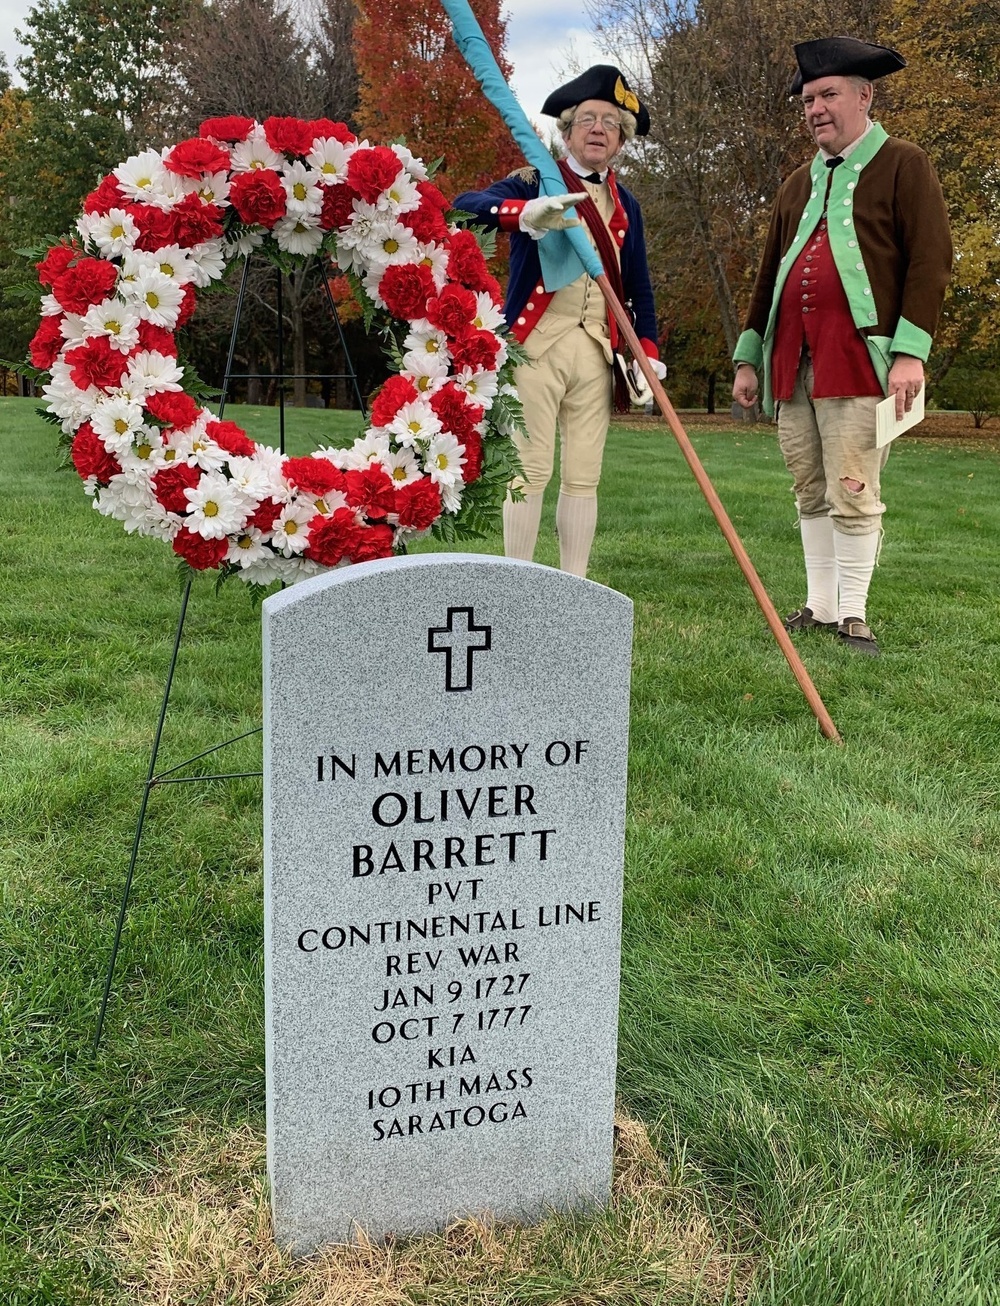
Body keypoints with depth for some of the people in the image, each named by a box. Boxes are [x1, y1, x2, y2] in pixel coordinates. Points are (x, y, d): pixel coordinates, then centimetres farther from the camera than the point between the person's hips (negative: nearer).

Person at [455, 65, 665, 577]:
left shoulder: (624, 205, 16)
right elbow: (464, 205, -17)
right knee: (531, 470, -5)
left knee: (583, 476, 5)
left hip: (596, 352, 5)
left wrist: (648, 354, 7)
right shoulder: (534, 183, 1)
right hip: (536, 345, -4)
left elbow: (638, 286, 18)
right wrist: (526, 213, -36)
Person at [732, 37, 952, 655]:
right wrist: (749, 356, 19)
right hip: (793, 361, 6)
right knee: (811, 493, 8)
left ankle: (852, 614, 1)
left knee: (853, 493, -8)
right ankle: (820, 607, 16)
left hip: (859, 356, -6)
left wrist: (911, 350, -15)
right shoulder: (799, 184, 21)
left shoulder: (903, 165, 3)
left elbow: (930, 259, -5)